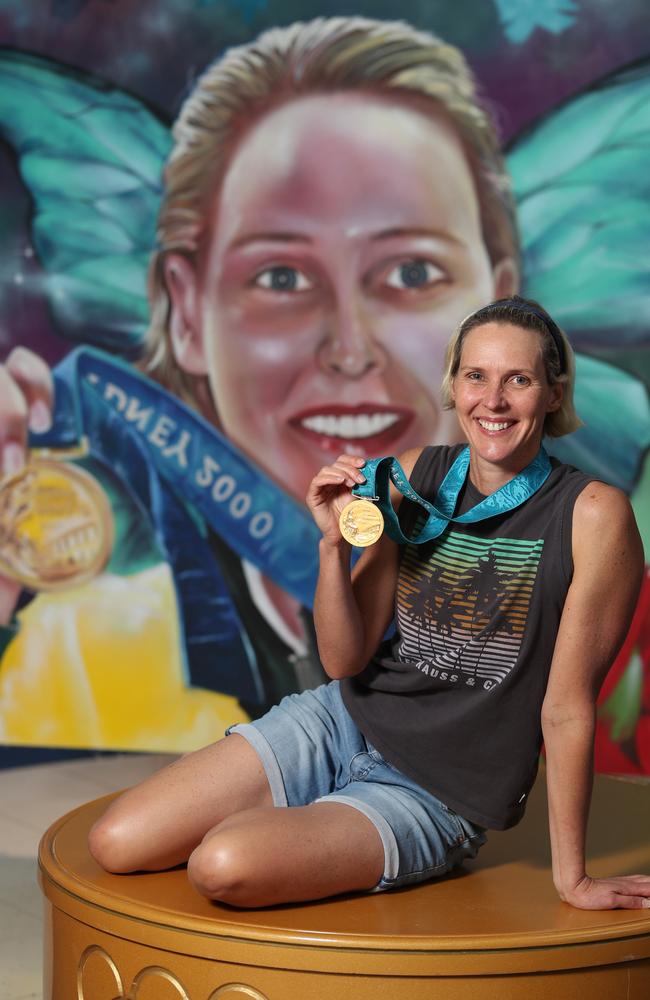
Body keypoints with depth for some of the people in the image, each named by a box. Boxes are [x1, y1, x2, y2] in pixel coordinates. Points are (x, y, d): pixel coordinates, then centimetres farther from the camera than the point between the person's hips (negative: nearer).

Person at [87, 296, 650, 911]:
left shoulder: (592, 515, -16)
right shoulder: (413, 478, -3)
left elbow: (567, 708, -12)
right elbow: (345, 660, -1)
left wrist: (572, 877, -9)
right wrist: (335, 543, -18)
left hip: (435, 794, -4)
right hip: (338, 724, 5)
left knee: (226, 864, -28)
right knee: (115, 844, -5)